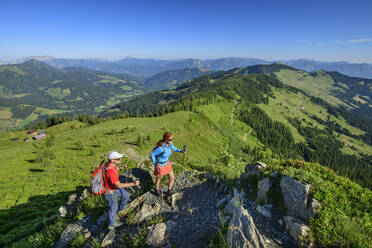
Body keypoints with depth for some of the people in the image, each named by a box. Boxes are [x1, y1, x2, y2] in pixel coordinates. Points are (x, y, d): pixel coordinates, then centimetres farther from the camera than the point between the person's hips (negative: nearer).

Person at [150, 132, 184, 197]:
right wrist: (155, 164, -19)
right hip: (160, 165, -6)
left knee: (172, 178, 11)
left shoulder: (170, 144, -13)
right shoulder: (161, 147, -35)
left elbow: (173, 148, 11)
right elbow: (152, 154, -22)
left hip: (167, 163, 6)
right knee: (159, 179, 19)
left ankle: (169, 191, 37)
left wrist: (181, 151, -1)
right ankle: (156, 190, 49)